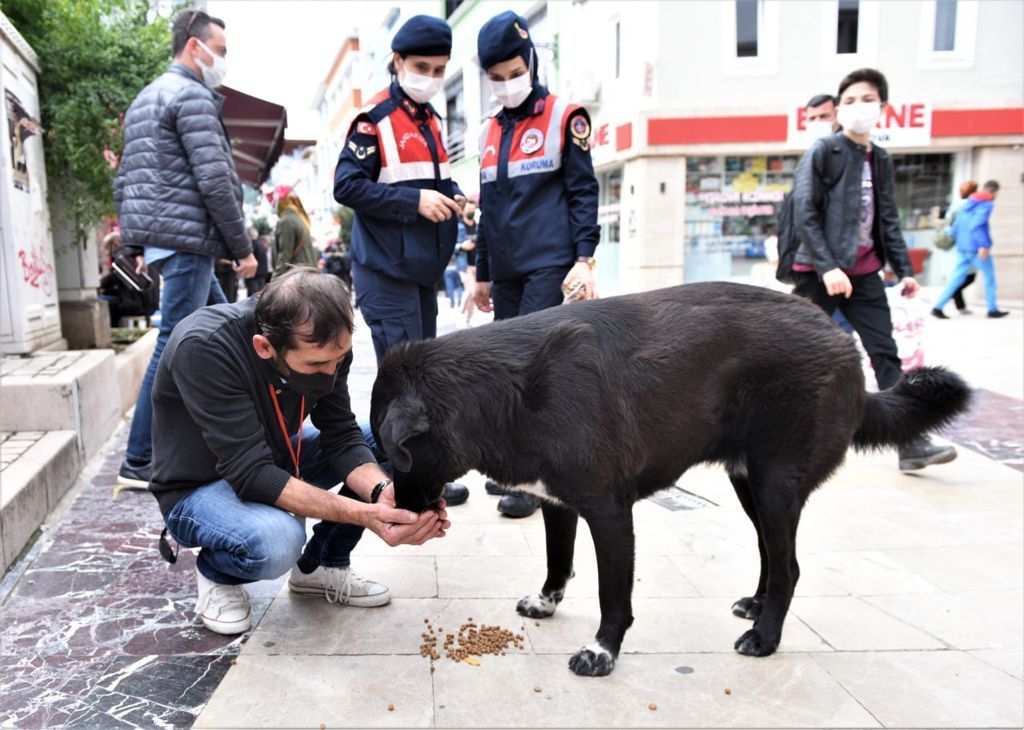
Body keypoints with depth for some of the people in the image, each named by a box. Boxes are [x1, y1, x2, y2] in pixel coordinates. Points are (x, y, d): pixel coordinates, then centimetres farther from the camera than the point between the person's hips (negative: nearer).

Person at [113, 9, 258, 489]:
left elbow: (124, 182, 21)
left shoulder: (144, 100, 22)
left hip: (155, 239, 10)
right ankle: (138, 462, -2)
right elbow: (214, 181, -17)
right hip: (185, 237, -10)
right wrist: (243, 248, -11)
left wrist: (134, 246, 21)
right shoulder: (193, 95, -8)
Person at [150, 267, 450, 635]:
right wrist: (363, 514, -43)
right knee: (277, 540, -36)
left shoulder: (321, 344, -18)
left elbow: (341, 435, -14)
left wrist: (384, 491, -35)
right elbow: (250, 472, -36)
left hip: (273, 458, 6)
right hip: (199, 486, -6)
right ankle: (215, 573, 0)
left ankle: (320, 566, 6)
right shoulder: (203, 347, -35)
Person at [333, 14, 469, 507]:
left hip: (423, 268, 8)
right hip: (386, 270, -8)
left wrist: (450, 197, 4)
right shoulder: (374, 119, -9)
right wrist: (414, 201, -20)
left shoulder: (431, 120, 15)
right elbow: (347, 187, -14)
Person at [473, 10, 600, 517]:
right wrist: (482, 274, 19)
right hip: (505, 271, 6)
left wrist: (584, 259, -13)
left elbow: (583, 191, -3)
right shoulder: (491, 132, 17)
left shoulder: (564, 117, 1)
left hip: (549, 264, -6)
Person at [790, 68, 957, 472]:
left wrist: (904, 269, 9)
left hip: (864, 272, 6)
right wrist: (827, 267, -22)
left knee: (886, 354, 1)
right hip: (820, 271, -6)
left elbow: (888, 220, 17)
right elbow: (804, 214, -14)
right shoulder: (823, 152, -6)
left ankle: (911, 443, 2)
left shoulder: (880, 160, 13)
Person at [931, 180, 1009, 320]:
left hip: (962, 248, 7)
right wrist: (984, 245, -25)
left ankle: (938, 307, -5)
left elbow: (956, 227, 13)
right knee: (989, 276, 8)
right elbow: (977, 224, -22)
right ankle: (992, 310, 14)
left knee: (957, 277, 6)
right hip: (977, 249, -6)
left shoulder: (966, 204, 14)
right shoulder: (987, 204, -8)